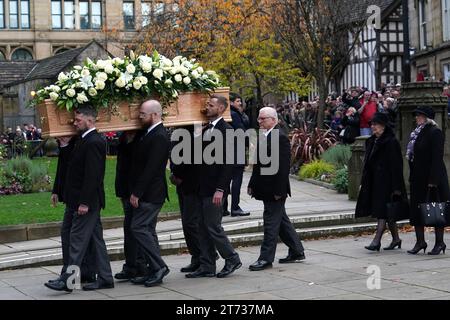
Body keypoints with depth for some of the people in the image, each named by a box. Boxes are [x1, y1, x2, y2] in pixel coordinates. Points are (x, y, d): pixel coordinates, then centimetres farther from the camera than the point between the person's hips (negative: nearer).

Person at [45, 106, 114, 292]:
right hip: (87, 201, 10)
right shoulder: (86, 140, 14)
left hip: (87, 201, -10)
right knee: (96, 239, 12)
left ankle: (68, 280, -2)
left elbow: (92, 175, -22)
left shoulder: (93, 143, -17)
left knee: (78, 239, -6)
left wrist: (84, 202, -23)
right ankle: (105, 279, 17)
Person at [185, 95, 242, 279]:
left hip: (214, 189, -8)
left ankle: (232, 259, 12)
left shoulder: (226, 130, -11)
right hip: (202, 188, 8)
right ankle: (207, 266, 16)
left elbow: (228, 163, -16)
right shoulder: (206, 130, 14)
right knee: (204, 228, 10)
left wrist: (220, 189, -20)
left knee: (213, 226, -5)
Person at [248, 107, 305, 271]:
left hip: (274, 189, -9)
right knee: (281, 221, 16)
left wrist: (278, 190, -21)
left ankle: (266, 258, 0)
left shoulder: (280, 138, -15)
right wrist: (252, 184, 14)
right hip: (266, 189, 9)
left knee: (271, 222, -4)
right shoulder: (263, 137, 13)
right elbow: (258, 163, 18)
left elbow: (283, 166, -19)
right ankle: (297, 251, 26)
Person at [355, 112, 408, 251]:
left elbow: (396, 165, -15)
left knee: (382, 212, -10)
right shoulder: (372, 141, 13)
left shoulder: (391, 142, -12)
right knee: (387, 213, 13)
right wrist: (364, 182, 15)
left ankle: (377, 240, -13)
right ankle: (395, 238, 23)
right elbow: (368, 163, 18)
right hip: (374, 181, 9)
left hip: (386, 181, -9)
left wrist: (396, 186, -18)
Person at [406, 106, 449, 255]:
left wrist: (433, 180, -22)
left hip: (432, 178, -9)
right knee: (416, 209, 8)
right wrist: (412, 178, 14)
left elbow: (437, 158, -18)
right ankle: (420, 241, 15)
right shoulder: (417, 132, 13)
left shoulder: (435, 132, -13)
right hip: (418, 178, 9)